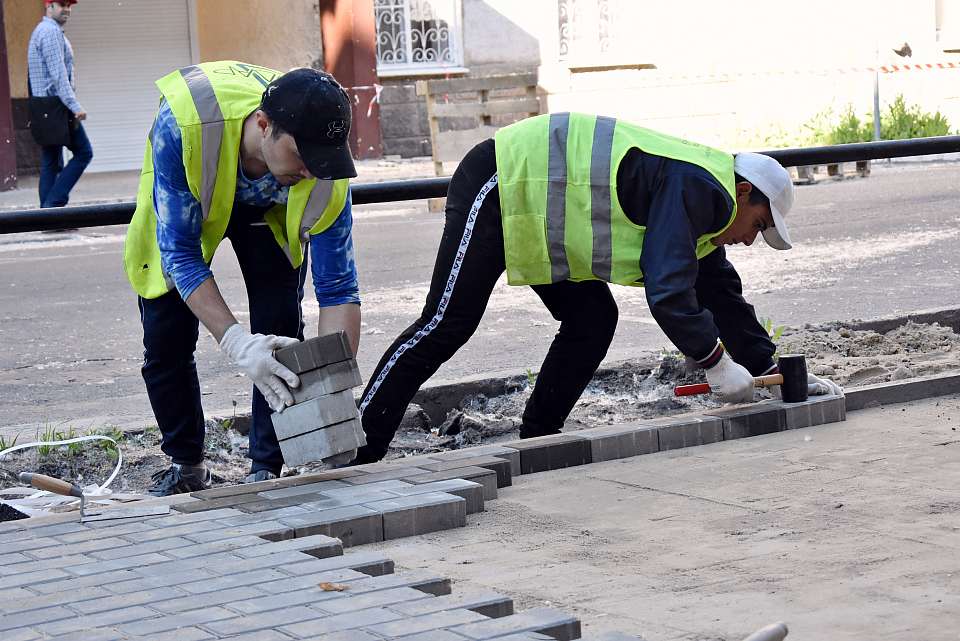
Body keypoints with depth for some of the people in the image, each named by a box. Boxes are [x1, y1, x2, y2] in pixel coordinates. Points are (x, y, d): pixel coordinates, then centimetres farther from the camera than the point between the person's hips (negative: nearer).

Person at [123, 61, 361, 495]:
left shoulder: (323, 172, -37)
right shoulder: (183, 125, -45)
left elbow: (338, 288, -30)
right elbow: (180, 252, -39)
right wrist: (236, 342, -50)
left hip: (270, 210, 1)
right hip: (180, 203, -1)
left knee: (280, 335, -13)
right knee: (166, 341, -2)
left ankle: (266, 471, 0)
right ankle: (185, 465, 18)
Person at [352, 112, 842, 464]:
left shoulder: (703, 198, 12)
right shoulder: (692, 186, -20)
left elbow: (722, 296, 20)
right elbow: (667, 291, -28)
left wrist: (771, 369, 17)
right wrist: (716, 363, -19)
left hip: (534, 207, 10)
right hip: (499, 186, -10)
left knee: (592, 321, 3)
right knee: (445, 326, -12)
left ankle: (536, 442, 9)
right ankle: (358, 451, -10)